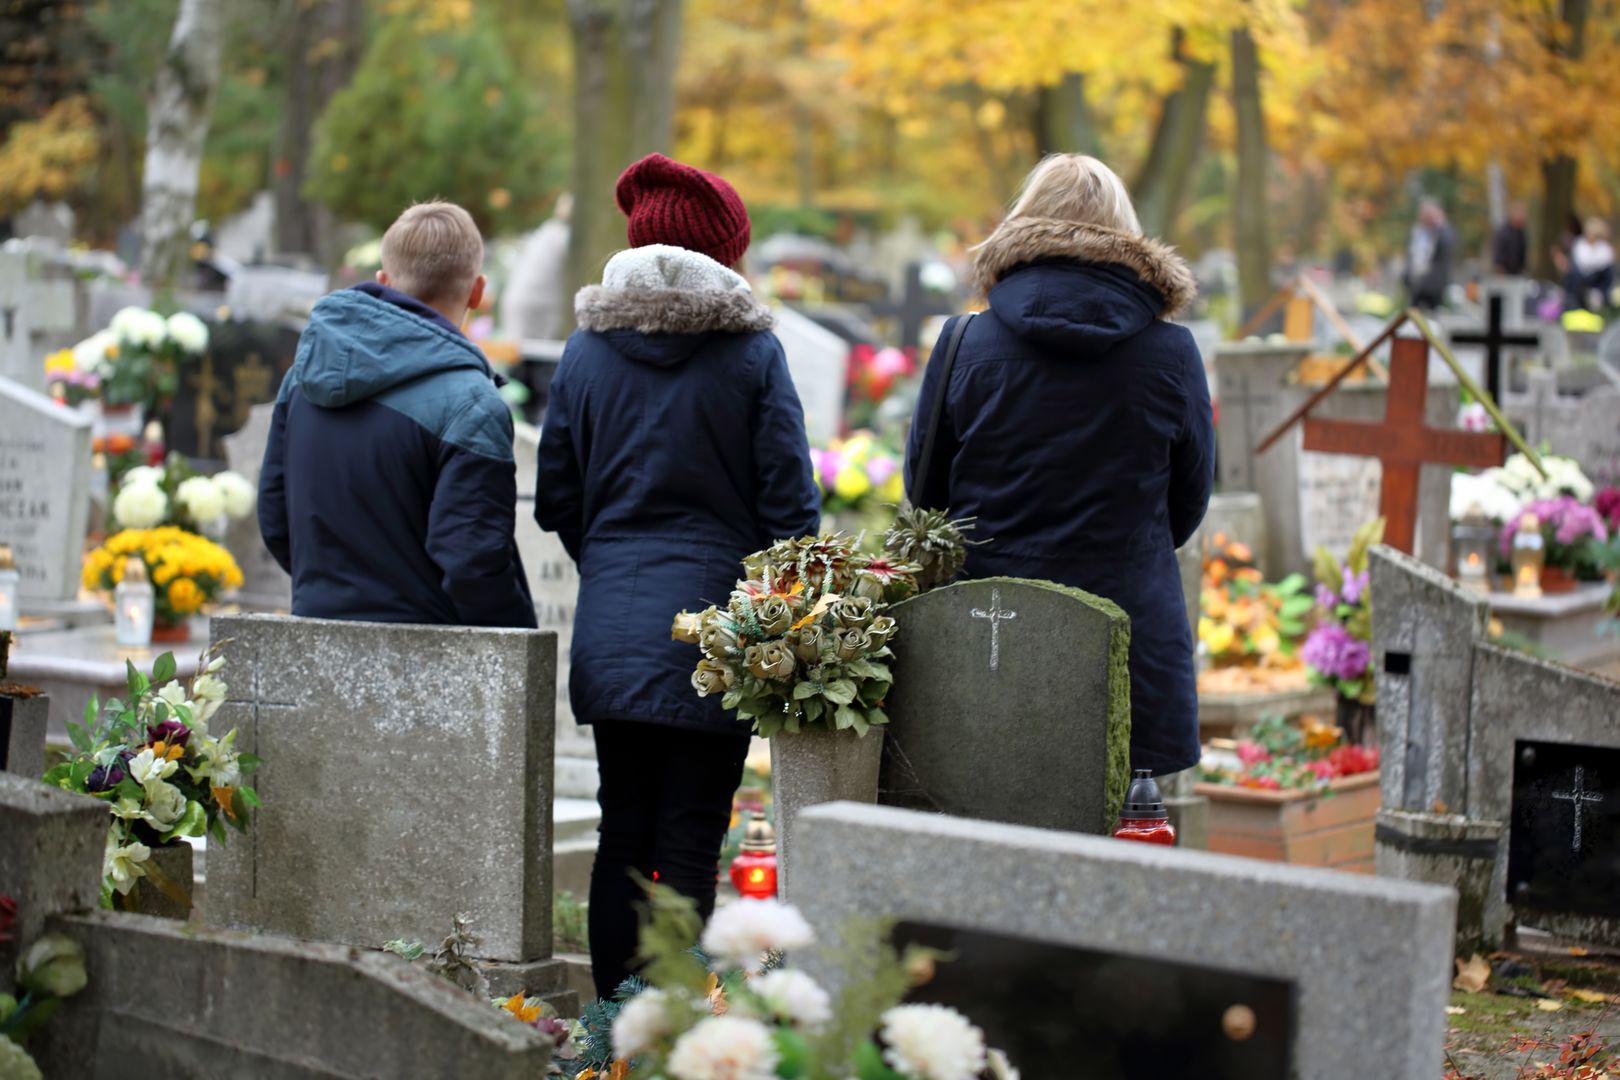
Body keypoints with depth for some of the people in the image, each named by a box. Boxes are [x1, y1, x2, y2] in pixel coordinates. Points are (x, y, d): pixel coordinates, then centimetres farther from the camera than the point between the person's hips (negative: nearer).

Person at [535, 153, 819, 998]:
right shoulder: (751, 351, -4)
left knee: (622, 831, 12)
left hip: (611, 633, 4)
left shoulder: (587, 347, 6)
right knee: (690, 842, 0)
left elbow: (556, 500, 10)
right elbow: (789, 506, -4)